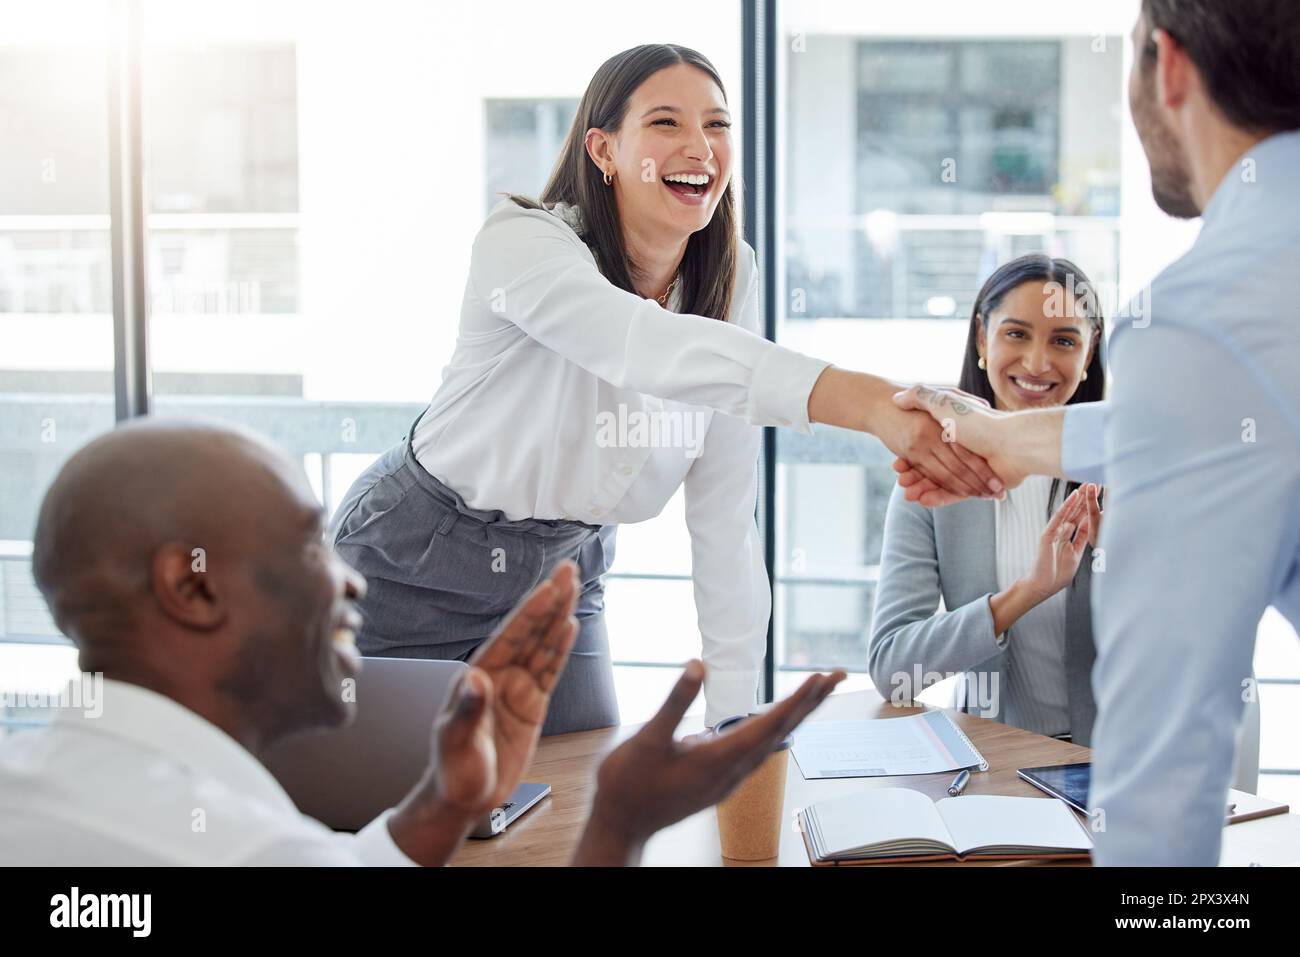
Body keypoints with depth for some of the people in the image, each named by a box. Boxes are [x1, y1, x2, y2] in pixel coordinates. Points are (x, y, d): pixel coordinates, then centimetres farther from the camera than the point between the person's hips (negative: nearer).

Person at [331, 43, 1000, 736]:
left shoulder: (732, 276, -6)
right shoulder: (521, 242, -24)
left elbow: (724, 511, -6)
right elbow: (647, 350, -46)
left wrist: (735, 714, -13)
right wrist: (865, 401, -60)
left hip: (562, 576, 5)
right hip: (412, 569, -5)